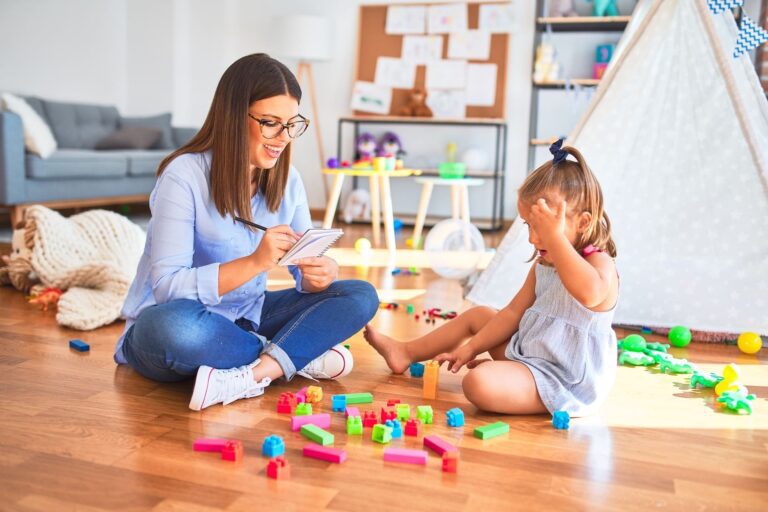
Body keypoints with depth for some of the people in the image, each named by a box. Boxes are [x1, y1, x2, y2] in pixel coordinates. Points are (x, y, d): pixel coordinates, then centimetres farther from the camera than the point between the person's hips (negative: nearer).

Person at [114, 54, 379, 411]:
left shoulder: (286, 179, -2)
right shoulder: (184, 175, -19)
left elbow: (306, 272, -1)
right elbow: (167, 287, -26)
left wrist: (319, 275, -26)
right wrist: (254, 262, -37)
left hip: (245, 320, 6)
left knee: (361, 296, -10)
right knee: (175, 324, -41)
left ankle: (249, 376, -26)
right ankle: (301, 357, -18)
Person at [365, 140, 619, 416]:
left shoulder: (601, 265, -20)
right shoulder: (543, 263, 7)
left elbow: (590, 294, -46)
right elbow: (514, 312, 14)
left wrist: (555, 237, -44)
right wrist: (471, 347, 10)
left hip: (563, 381, -9)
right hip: (526, 351, 9)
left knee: (479, 382, -32)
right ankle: (406, 352, 32)